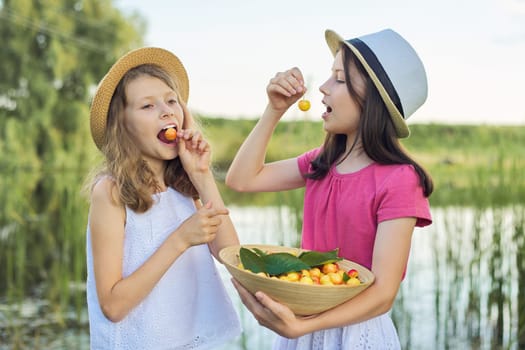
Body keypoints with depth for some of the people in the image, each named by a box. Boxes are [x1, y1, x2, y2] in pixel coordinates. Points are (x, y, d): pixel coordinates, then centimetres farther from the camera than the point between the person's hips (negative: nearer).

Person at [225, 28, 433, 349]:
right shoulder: (323, 162, 2)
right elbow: (242, 179, 6)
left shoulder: (398, 180, -20)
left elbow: (383, 294, -23)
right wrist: (275, 110, -3)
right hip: (306, 324, 6)